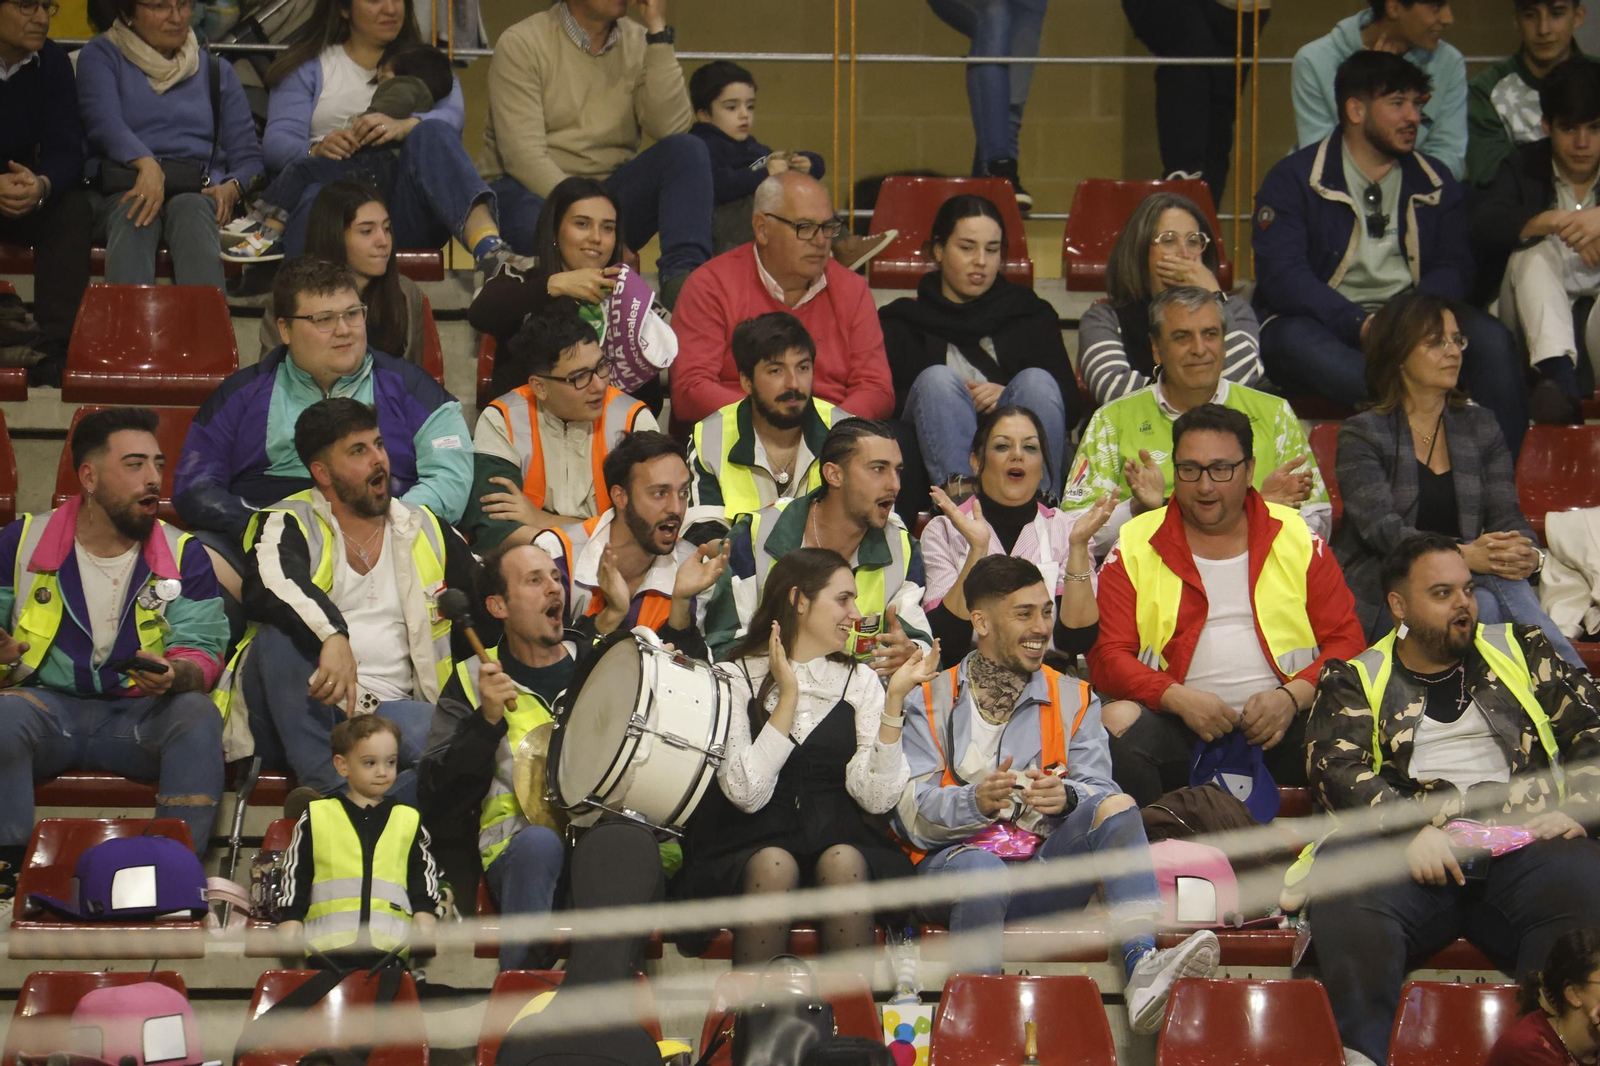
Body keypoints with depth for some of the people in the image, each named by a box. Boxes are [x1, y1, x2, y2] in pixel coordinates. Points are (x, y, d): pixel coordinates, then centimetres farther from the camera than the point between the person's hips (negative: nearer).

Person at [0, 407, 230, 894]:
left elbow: (203, 649, -3)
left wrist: (174, 675, -28)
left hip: (141, 716, 1)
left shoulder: (184, 555, 5)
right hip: (48, 704, 0)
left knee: (198, 716, -31)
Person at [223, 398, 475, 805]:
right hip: (299, 713, -2)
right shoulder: (290, 524, 2)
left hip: (388, 711, 2)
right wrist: (332, 635, -40)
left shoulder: (426, 531, 17)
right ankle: (326, 784, -37)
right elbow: (266, 588, -22)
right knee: (282, 628, -35)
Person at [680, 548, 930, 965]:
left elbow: (877, 798, -1)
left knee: (843, 862, -31)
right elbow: (746, 794, -10)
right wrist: (787, 697, -11)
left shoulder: (860, 680, 13)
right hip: (749, 848, -2)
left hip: (840, 840, 2)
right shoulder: (734, 679, 6)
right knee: (774, 865, -33)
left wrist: (895, 699, -8)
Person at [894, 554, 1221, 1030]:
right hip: (955, 856, -2)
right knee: (982, 870, -38)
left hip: (1047, 866, 2)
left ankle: (1142, 970, -44)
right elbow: (913, 811, -2)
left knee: (1115, 807, -25)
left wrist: (1066, 798, -22)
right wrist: (976, 801, -23)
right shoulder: (931, 701, 12)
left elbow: (1100, 791, 4)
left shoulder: (1073, 700, 19)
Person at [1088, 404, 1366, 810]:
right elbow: (1107, 656, 2)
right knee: (1117, 724, -32)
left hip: (1285, 722, 1)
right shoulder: (1134, 545, 9)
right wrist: (1179, 698, -16)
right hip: (1178, 724, 0)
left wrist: (1292, 696, -10)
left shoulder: (1297, 537, 12)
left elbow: (1346, 639, 9)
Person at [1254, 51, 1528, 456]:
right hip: (1328, 326, -3)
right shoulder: (1294, 179, 4)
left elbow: (1453, 267, 9)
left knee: (1491, 340, -24)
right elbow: (1281, 274, -9)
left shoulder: (1434, 183, 18)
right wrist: (1359, 324, -23)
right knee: (1295, 341, -38)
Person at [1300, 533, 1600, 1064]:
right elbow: (1336, 767, 3)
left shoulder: (1520, 651, 26)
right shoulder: (1355, 680, 20)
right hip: (1409, 846, -1)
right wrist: (1412, 829, -15)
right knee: (1343, 893, -37)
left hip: (1524, 838, 1)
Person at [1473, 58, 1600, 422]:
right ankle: (1560, 375, -55)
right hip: (1534, 311, 0)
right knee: (1536, 252, -30)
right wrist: (1550, 222, -29)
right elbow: (1484, 227, -12)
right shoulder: (1523, 166, 8)